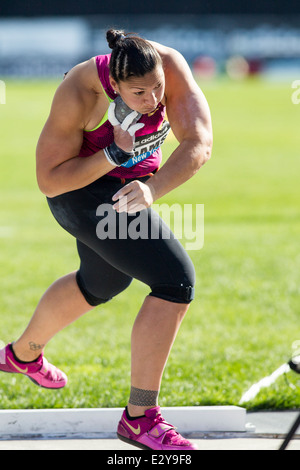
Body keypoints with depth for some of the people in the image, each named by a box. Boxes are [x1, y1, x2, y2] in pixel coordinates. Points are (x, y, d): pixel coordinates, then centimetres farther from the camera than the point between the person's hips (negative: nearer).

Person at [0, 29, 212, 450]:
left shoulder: (169, 65, -25)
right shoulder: (80, 95, -33)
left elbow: (200, 143, -34)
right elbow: (49, 180, -24)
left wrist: (152, 188, -50)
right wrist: (113, 155, -37)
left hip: (129, 187, 7)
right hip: (83, 190, -7)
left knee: (103, 282, 31)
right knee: (177, 282, -19)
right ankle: (140, 417, -14)